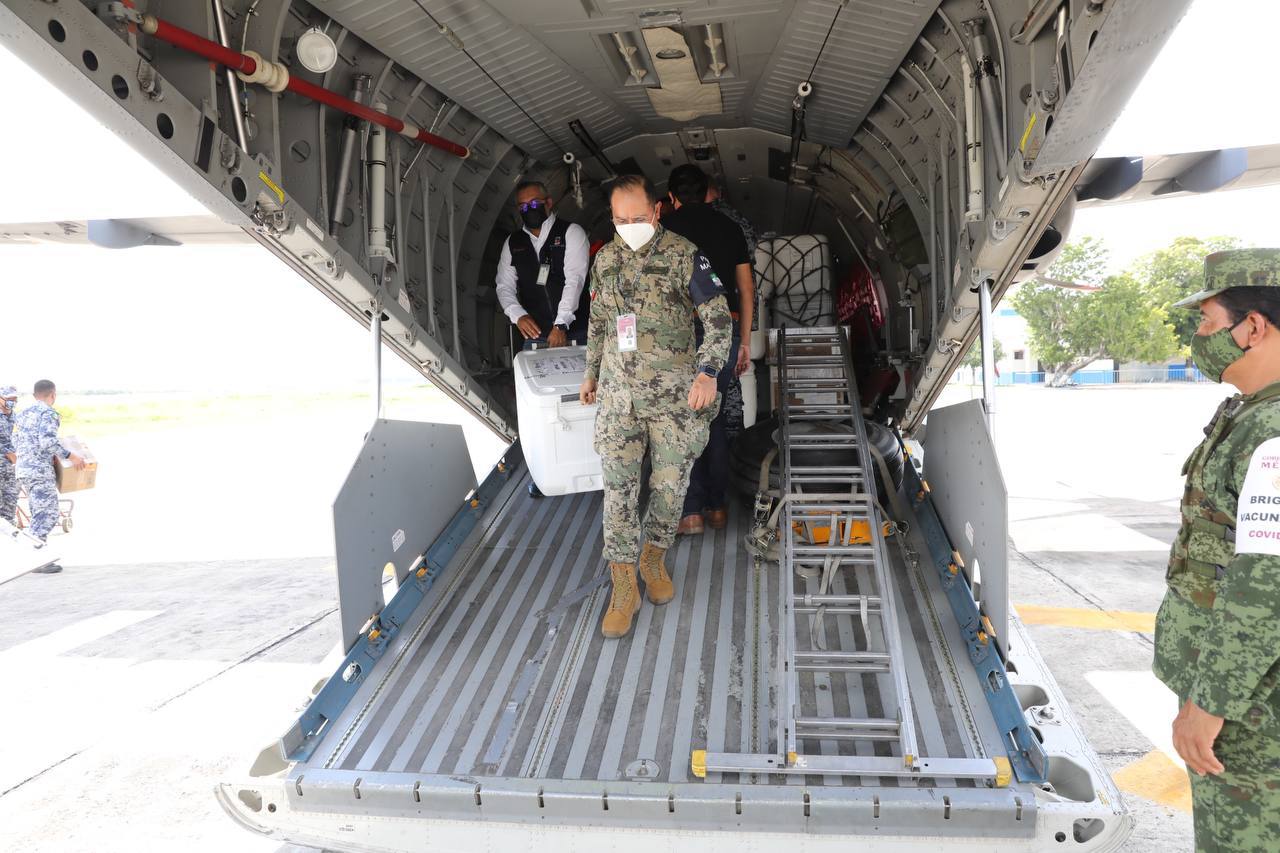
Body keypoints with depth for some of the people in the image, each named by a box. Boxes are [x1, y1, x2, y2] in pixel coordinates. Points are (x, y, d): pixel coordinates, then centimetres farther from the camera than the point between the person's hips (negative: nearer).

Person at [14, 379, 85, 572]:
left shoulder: (24, 413, 16)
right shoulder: (49, 413, -11)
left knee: (39, 514, 16)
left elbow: (15, 441, 19)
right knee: (48, 514, -6)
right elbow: (48, 440, -24)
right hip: (41, 471, -9)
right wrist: (70, 456, -18)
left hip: (23, 469, 9)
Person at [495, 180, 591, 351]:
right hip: (534, 334, 3)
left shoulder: (571, 232, 0)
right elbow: (504, 286, 10)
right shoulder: (512, 244, 14)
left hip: (574, 332, -3)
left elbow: (574, 280, -11)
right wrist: (518, 315, -11)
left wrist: (561, 324, -20)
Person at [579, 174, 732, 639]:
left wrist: (708, 372, -20)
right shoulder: (605, 259, 7)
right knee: (619, 488, 0)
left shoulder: (684, 256, -7)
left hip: (675, 396, -2)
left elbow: (719, 318, -8)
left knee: (670, 485, 7)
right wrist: (590, 373, 24)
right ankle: (624, 586, 9)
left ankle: (654, 559, 31)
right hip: (619, 395, 3)